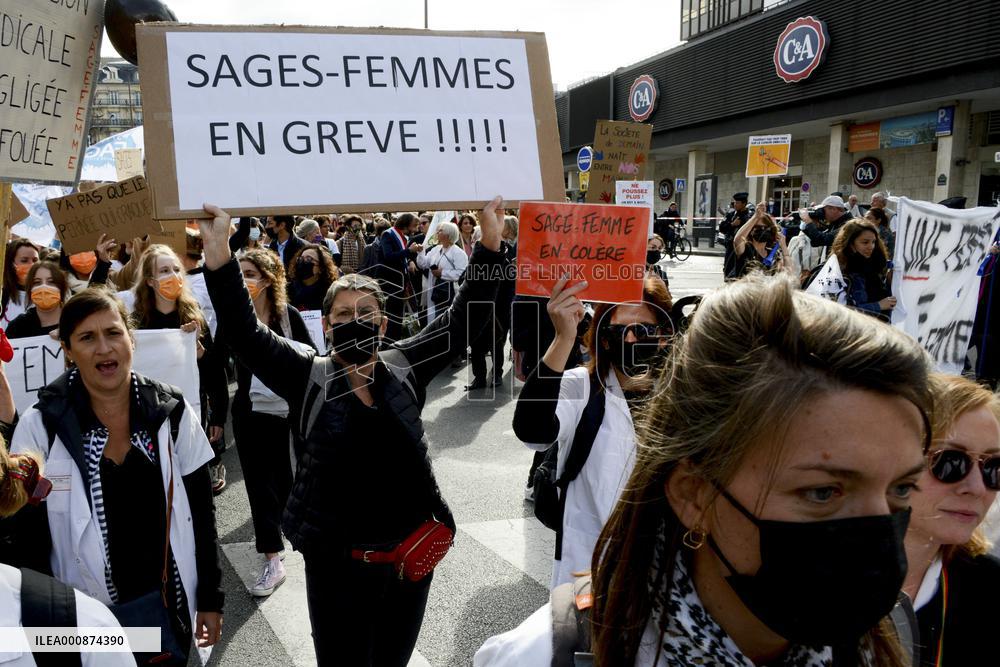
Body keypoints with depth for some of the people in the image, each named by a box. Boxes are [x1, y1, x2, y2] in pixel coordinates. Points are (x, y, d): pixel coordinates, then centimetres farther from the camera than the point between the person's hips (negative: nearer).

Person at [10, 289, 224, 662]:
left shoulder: (173, 412, -8)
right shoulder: (40, 425, -12)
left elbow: (201, 512, -2)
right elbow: (26, 533, -5)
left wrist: (210, 598, 0)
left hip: (168, 604, 1)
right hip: (85, 616, -1)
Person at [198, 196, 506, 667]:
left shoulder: (405, 369, -1)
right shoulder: (308, 378, -6)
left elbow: (462, 319, -4)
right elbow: (244, 333, -15)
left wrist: (490, 241, -12)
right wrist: (219, 255, -28)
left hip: (412, 555, 2)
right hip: (337, 564, -2)